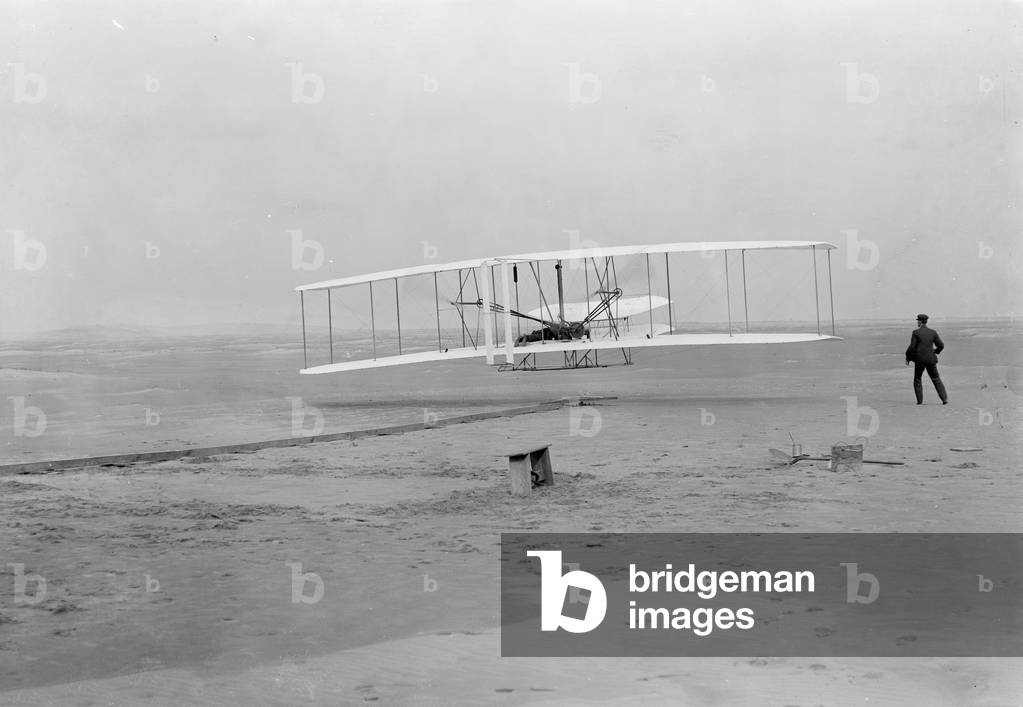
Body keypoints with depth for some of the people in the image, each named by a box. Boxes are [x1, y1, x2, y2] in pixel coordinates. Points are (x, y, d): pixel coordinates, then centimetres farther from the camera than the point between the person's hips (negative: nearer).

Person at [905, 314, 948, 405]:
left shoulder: (916, 333, -8)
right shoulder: (933, 332, 2)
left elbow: (912, 347, -11)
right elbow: (941, 345, 4)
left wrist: (908, 358, 2)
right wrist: (935, 351, 24)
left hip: (920, 360, -3)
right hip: (931, 359, 3)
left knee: (917, 380, 12)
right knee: (936, 379, 11)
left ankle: (920, 401, 7)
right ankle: (945, 399, 2)